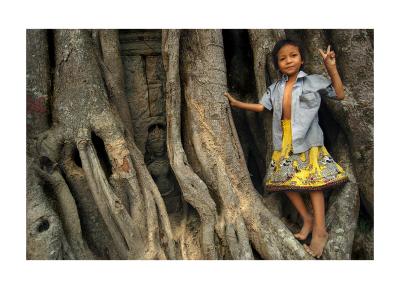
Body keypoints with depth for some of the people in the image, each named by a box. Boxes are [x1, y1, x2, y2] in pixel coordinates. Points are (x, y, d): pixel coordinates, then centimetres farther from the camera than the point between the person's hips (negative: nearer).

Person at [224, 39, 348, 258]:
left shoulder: (314, 81, -1)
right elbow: (261, 106, 13)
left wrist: (332, 68, -11)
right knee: (286, 181, 7)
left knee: (313, 182, -4)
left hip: (308, 140, -5)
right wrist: (237, 103, 7)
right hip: (284, 143, 5)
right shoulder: (275, 88, 10)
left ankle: (320, 230, 5)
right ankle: (307, 219, 25)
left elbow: (339, 95, -2)